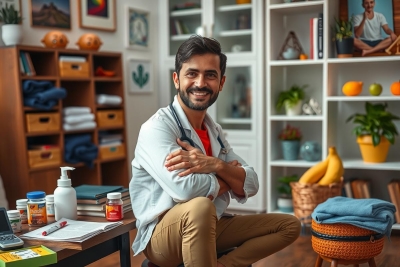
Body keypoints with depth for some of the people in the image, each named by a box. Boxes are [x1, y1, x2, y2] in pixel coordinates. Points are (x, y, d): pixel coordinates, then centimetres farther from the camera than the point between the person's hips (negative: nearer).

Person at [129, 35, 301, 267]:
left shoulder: (214, 130, 8)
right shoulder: (157, 128, -15)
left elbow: (250, 186, 2)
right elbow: (185, 188, -30)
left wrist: (215, 165, -20)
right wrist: (227, 178, -9)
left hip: (211, 228, 8)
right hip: (162, 235, -8)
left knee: (290, 225, 5)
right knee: (200, 207, -38)